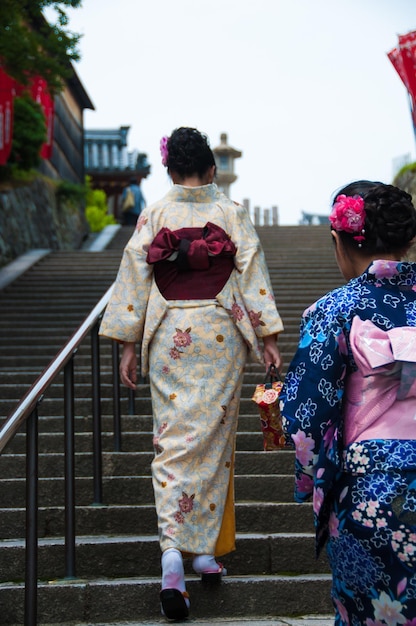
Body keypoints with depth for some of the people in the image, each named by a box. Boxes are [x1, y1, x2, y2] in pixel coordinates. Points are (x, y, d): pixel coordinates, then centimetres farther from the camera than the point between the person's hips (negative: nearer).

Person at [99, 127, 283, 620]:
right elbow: (252, 275, -3)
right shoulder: (232, 213, 0)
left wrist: (129, 344, 4)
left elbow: (134, 278, 0)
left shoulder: (154, 215, 1)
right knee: (212, 439, 10)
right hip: (221, 336, 0)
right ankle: (204, 549, 17)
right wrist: (267, 336, 1)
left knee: (173, 438, 2)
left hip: (168, 337, 0)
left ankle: (173, 551, -14)